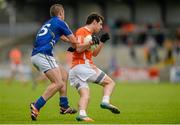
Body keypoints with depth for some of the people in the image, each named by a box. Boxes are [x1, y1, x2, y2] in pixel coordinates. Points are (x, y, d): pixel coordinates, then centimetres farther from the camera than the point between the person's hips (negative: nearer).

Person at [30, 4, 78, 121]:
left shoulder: (48, 23, 27)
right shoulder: (60, 23, 2)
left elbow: (62, 37, 42)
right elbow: (74, 41, 6)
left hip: (35, 56, 9)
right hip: (43, 54, -9)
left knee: (64, 75, 21)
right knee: (58, 83, -16)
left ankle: (64, 106, 19)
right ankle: (36, 107, -27)